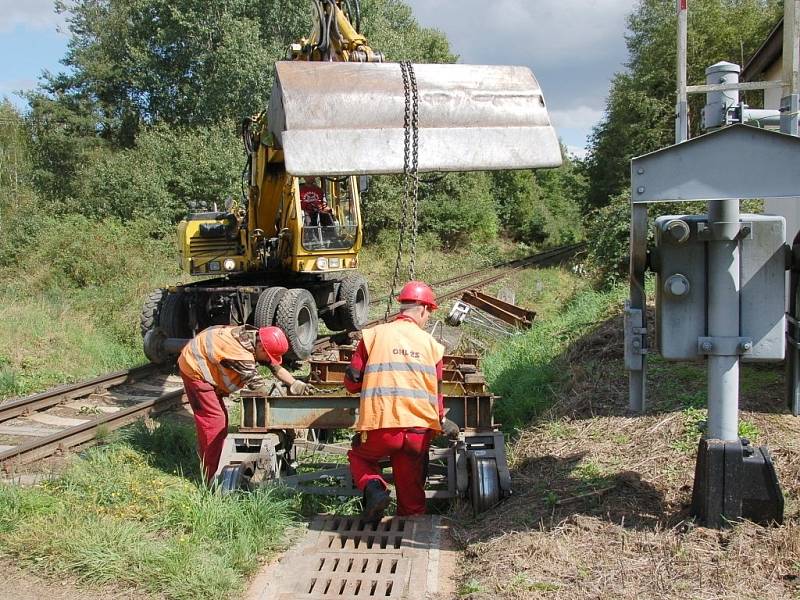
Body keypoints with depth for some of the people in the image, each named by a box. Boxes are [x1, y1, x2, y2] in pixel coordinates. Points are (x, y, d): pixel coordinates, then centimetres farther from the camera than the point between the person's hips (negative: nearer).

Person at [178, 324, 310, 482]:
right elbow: (256, 384, -28)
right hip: (195, 369, -10)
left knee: (220, 416, 15)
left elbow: (275, 367, -2)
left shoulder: (254, 336, -7)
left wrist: (295, 384, -15)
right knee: (214, 420, -11)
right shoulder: (241, 352, -33)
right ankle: (211, 478, -6)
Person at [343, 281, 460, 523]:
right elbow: (436, 392, 14)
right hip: (419, 430, 2)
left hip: (380, 426, -2)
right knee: (412, 493, 17)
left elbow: (351, 382, 3)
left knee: (359, 457, 27)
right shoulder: (430, 344, 9)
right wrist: (441, 421, 33)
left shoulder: (374, 335, 4)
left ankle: (373, 489, 1)